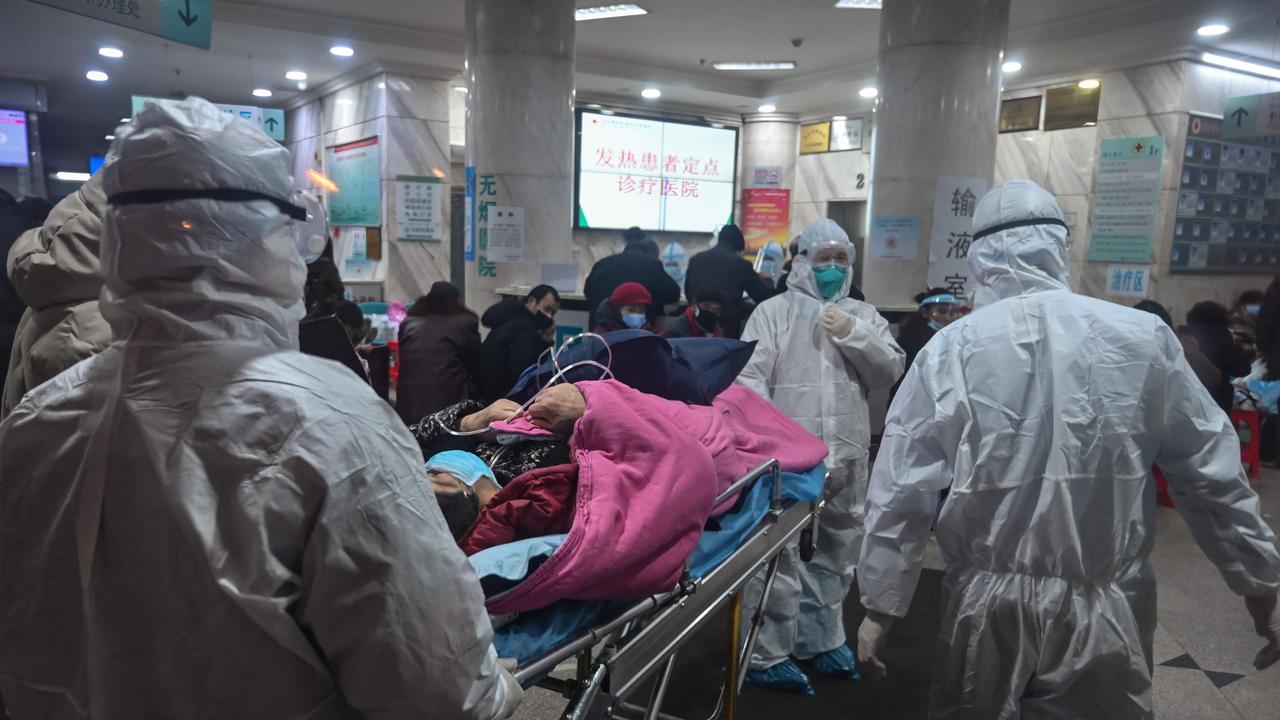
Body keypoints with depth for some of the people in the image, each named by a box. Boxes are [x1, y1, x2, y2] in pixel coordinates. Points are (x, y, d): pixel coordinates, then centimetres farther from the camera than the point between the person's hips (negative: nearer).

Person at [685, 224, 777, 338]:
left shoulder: (695, 259, 9)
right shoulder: (741, 264, -1)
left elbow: (688, 292, 20)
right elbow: (766, 296, 5)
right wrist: (766, 279, 26)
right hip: (729, 324, -4)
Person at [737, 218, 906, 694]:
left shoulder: (863, 315, 14)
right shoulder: (774, 311, 0)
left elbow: (891, 370, 4)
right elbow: (750, 377, -8)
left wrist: (853, 334, -9)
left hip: (845, 456, 6)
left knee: (834, 554, 17)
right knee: (779, 557, -4)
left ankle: (819, 641, 34)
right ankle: (767, 655, 8)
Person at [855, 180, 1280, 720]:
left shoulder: (949, 350, -8)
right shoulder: (1144, 339, -6)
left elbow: (901, 489, -8)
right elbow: (1210, 471, 3)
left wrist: (880, 607, 1)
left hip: (989, 607, 0)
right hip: (1105, 609, 0)